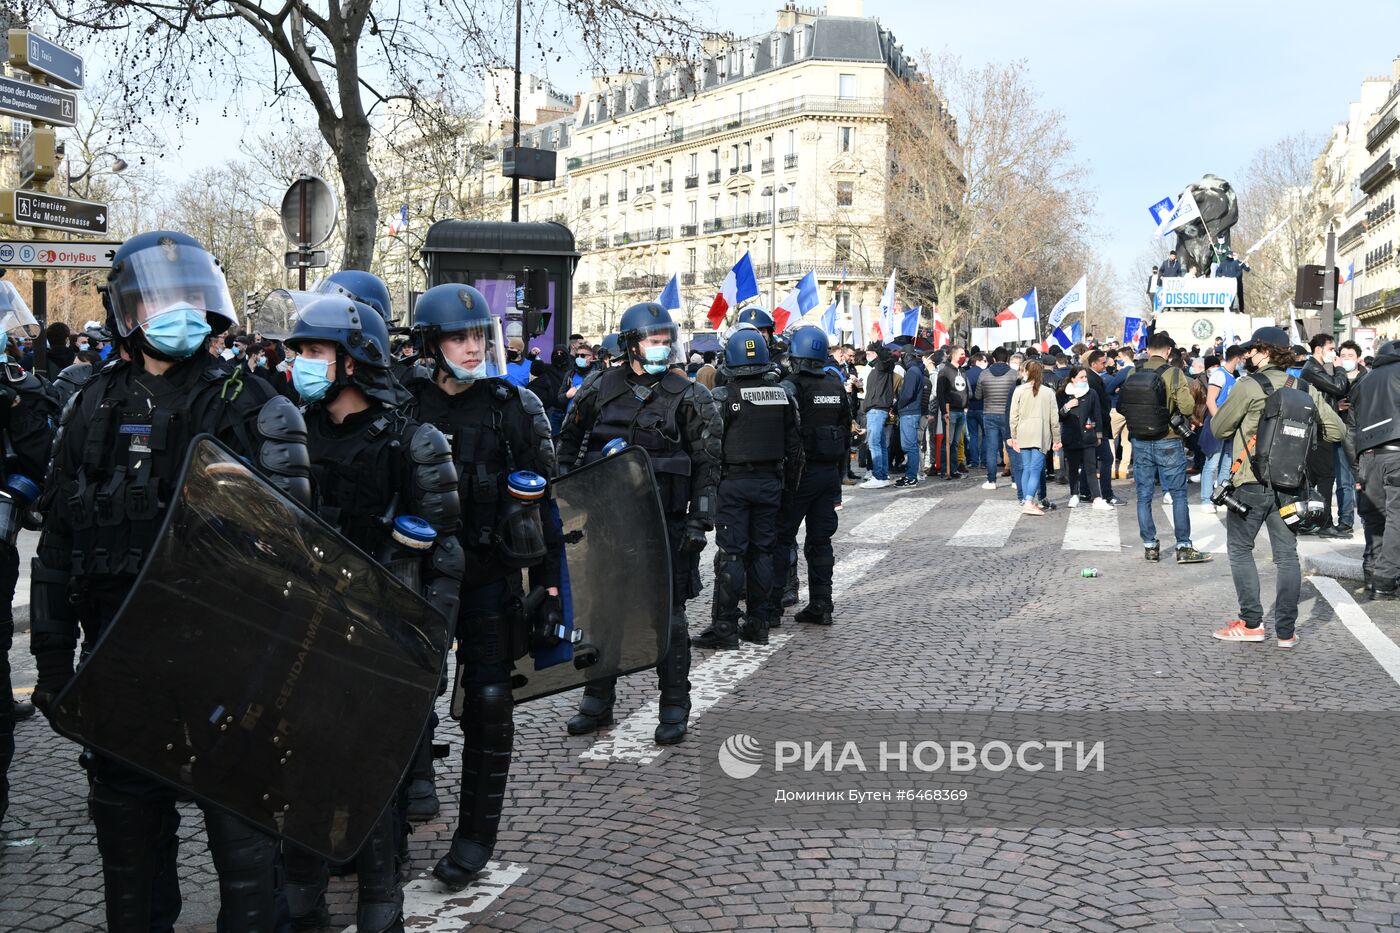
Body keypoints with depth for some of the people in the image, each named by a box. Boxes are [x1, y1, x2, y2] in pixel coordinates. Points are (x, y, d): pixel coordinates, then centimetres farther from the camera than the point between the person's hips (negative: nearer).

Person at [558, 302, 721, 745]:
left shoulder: (688, 396, -2)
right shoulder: (600, 388, 4)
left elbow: (707, 462, -2)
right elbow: (569, 443, 14)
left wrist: (699, 521, -9)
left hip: (664, 522, -3)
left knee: (667, 614, 3)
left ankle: (674, 709, 15)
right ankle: (597, 703, 24)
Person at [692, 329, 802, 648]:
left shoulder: (724, 397, -10)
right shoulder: (783, 395, 6)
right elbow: (794, 446, 10)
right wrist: (789, 487, 17)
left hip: (733, 481, -4)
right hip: (770, 482, 5)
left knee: (731, 553, -2)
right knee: (763, 550, 11)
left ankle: (725, 626, 0)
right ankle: (758, 623, 16)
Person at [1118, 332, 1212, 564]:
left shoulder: (1133, 375, -1)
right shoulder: (1174, 374, -12)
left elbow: (1121, 407, 0)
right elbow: (1188, 407, -16)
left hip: (1140, 442, 3)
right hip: (1168, 441, -3)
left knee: (1144, 495, 10)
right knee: (1179, 495, 6)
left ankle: (1150, 547, 13)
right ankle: (1183, 547, 8)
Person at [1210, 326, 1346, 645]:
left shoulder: (1249, 387, -10)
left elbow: (1218, 429, -4)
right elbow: (1336, 430, 8)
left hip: (1251, 483, -5)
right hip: (1290, 484, 5)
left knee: (1240, 549, 8)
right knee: (1286, 555, 8)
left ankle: (1251, 622, 5)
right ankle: (1286, 630, 9)